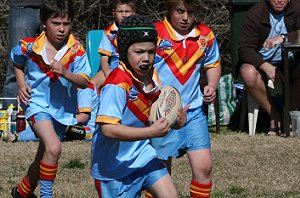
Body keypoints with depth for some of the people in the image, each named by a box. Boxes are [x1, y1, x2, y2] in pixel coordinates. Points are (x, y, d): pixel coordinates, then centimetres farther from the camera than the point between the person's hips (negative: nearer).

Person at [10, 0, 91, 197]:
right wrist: (22, 85, -4)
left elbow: (85, 82, -17)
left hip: (62, 108, 3)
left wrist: (66, 73, -34)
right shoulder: (29, 46, -12)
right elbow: (17, 64, 11)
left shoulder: (76, 50, -12)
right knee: (53, 148, -27)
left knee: (43, 159, 17)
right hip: (37, 102, -3)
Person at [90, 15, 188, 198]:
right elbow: (108, 129, -34)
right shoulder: (117, 84, -26)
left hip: (142, 154, 7)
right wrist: (152, 132, -33)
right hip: (114, 165, -7)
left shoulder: (153, 77, -1)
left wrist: (174, 119, -7)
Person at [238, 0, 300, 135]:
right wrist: (265, 66, -32)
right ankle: (274, 116, -12)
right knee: (248, 72, -33)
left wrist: (283, 38, -38)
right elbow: (244, 49, -16)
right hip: (264, 63, 0)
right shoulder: (255, 14, -10)